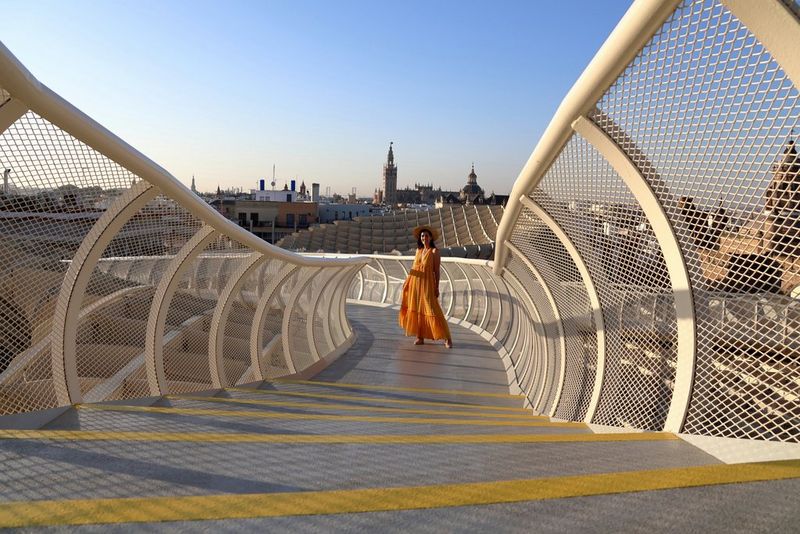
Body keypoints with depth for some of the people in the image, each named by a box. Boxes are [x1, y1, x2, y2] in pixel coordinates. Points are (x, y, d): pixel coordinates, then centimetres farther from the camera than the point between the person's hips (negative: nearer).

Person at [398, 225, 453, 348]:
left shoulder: (434, 251, -4)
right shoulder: (418, 250, 12)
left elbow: (437, 271, -6)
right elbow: (413, 267, 14)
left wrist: (437, 288, -10)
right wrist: (407, 282, 7)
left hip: (427, 283, -6)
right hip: (415, 283, 6)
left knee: (432, 310, -9)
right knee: (416, 310, 7)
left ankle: (447, 338, -2)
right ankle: (420, 337, 16)